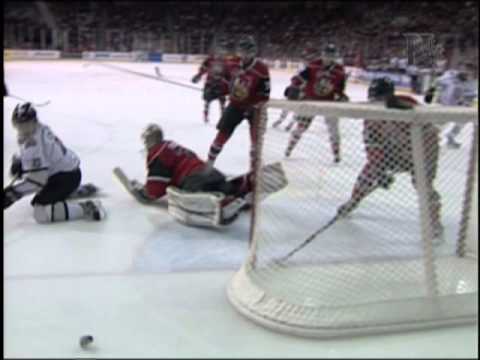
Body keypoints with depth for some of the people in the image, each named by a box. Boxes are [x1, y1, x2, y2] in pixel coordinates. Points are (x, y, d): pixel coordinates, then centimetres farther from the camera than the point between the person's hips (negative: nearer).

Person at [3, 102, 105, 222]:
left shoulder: (34, 144, -26)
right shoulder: (41, 128, 2)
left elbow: (37, 179, -28)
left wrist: (13, 193, -25)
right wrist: (19, 162, 8)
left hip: (67, 177, -10)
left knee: (41, 212, -17)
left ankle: (86, 209, -20)